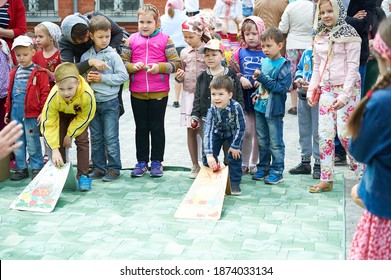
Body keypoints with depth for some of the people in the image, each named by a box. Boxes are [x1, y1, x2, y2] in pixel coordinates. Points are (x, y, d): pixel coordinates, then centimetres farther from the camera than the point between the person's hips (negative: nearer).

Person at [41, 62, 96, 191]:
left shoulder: (87, 94, -42)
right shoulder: (53, 97, -40)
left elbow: (84, 117, -22)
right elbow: (48, 124, -31)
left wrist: (70, 134, -16)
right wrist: (54, 149, -36)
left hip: (79, 115, -1)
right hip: (61, 114, 1)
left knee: (82, 141, -11)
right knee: (58, 141, -4)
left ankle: (83, 175, -4)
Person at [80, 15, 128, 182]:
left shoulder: (113, 55, -5)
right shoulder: (85, 56, 5)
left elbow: (123, 76, -9)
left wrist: (103, 78, -15)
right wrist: (86, 78, -9)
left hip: (109, 102, -4)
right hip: (92, 102, 4)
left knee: (110, 137, -1)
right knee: (96, 137, 11)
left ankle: (114, 168, 7)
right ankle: (98, 168, 20)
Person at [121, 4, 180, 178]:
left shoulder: (165, 40, -2)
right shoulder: (132, 40, 5)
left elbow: (175, 63, -4)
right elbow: (122, 62, 5)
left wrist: (159, 67, -18)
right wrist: (133, 66, -13)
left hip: (159, 93, -2)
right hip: (137, 93, 2)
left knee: (157, 128, 8)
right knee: (141, 128, 11)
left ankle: (157, 162, 19)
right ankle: (142, 162, 21)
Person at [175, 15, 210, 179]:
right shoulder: (184, 53, 9)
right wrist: (179, 77, -4)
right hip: (188, 94, 5)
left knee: (203, 130, -5)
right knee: (190, 131, 9)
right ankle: (195, 166, 19)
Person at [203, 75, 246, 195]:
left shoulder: (236, 107, -37)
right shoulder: (212, 110, -33)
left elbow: (241, 128, -24)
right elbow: (208, 132, -38)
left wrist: (235, 146, -18)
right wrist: (209, 155, -46)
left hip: (233, 133, -1)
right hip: (218, 132, 2)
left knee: (235, 156, -9)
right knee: (209, 158, -5)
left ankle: (235, 183, 8)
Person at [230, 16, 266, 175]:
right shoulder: (240, 52, 4)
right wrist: (240, 78, -13)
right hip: (244, 96, 0)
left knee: (259, 132, 8)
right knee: (246, 131, 0)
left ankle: (254, 163, 20)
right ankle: (243, 163, 12)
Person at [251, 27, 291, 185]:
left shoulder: (283, 65, -13)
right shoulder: (264, 62, 8)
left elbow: (281, 87, -20)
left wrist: (262, 77, -21)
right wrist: (256, 93, 5)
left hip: (274, 110, -7)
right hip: (260, 107, 7)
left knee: (275, 142, 2)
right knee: (262, 141, 16)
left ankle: (277, 172, 10)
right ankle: (263, 168, 27)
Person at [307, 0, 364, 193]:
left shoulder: (349, 34, -7)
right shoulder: (319, 37, 11)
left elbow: (353, 67, -12)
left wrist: (344, 95, -18)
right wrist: (311, 90, 8)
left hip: (347, 88, -6)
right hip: (326, 89, 6)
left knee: (345, 133, -8)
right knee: (324, 134, 3)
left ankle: (365, 175, 11)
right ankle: (326, 179, 12)